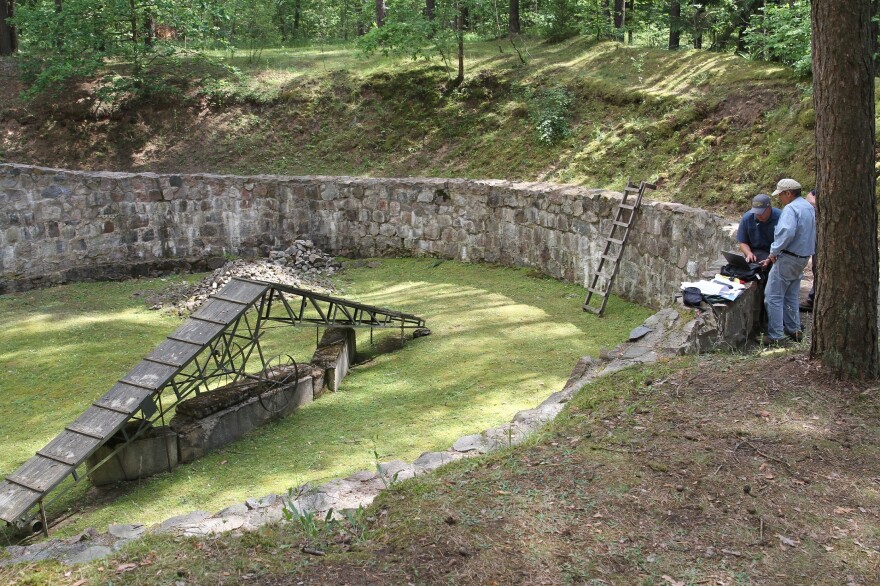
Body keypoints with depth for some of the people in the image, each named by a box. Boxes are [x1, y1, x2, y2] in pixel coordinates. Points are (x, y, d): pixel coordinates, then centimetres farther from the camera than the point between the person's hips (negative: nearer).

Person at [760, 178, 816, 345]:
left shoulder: (791, 208, -18)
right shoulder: (809, 207, 13)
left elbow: (787, 233, -32)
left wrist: (774, 252, -19)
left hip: (788, 259, -10)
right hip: (803, 257, 10)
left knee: (774, 297, -3)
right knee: (792, 296, 19)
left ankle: (776, 335, -2)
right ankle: (793, 330, 25)